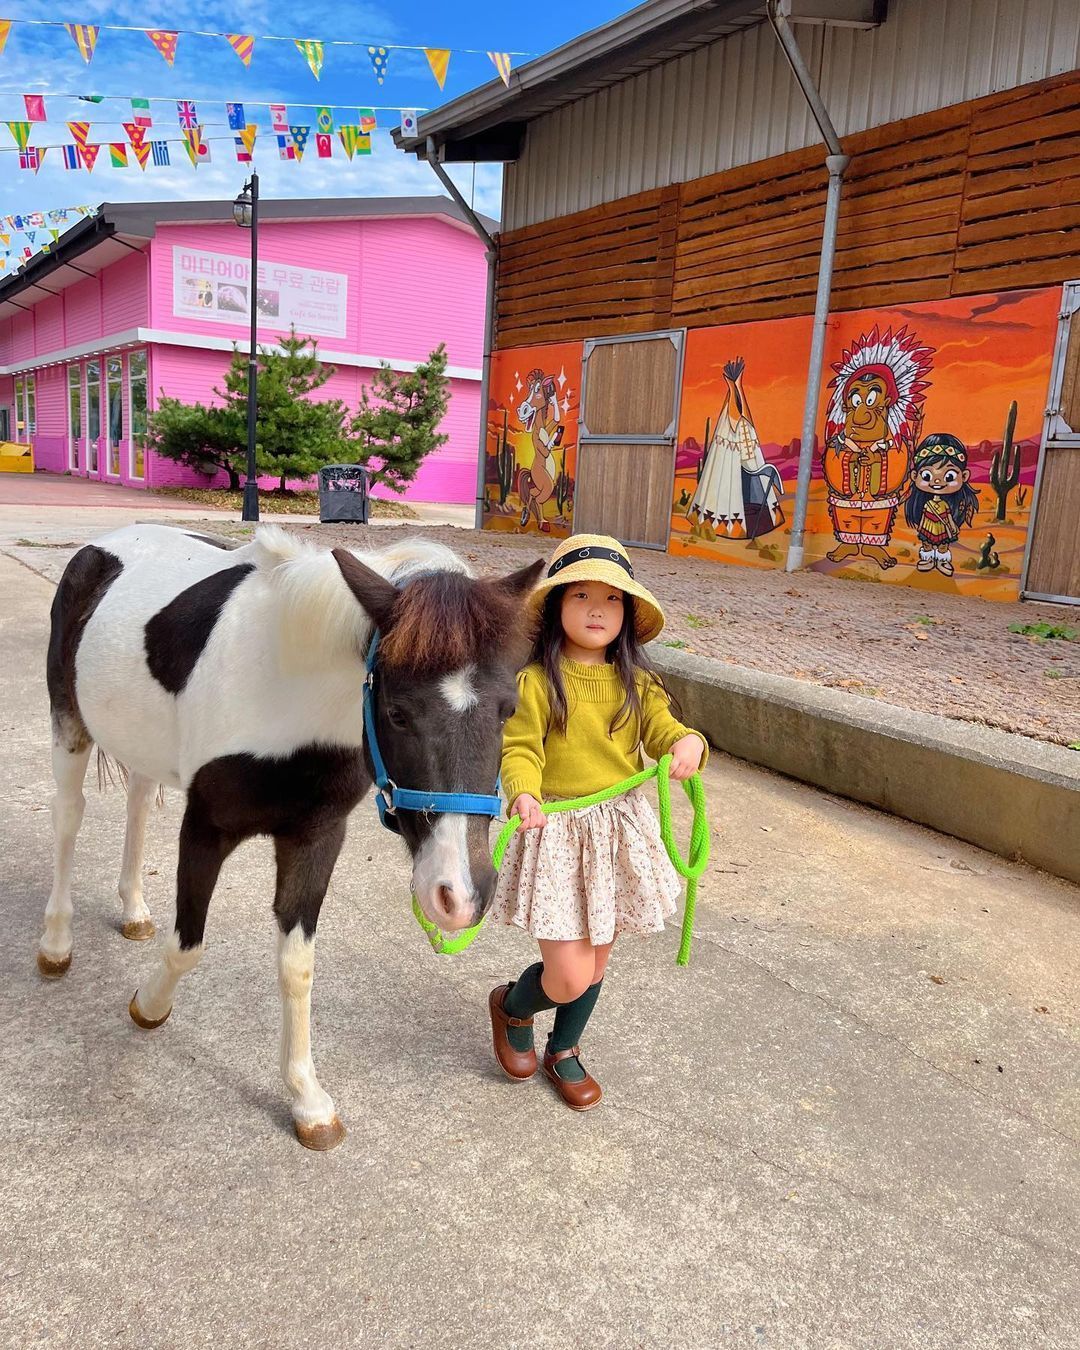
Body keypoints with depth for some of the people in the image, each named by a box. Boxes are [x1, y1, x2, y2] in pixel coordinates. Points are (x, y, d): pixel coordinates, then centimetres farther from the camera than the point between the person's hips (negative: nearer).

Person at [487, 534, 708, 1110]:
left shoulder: (636, 684, 2)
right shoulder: (536, 681, -11)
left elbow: (664, 731, 0)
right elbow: (519, 750, -14)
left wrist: (689, 743, -23)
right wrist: (523, 793, -34)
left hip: (621, 830, 5)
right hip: (558, 831, -4)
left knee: (594, 963, 17)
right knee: (570, 975, -7)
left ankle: (563, 1051, 45)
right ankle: (510, 1005, 29)